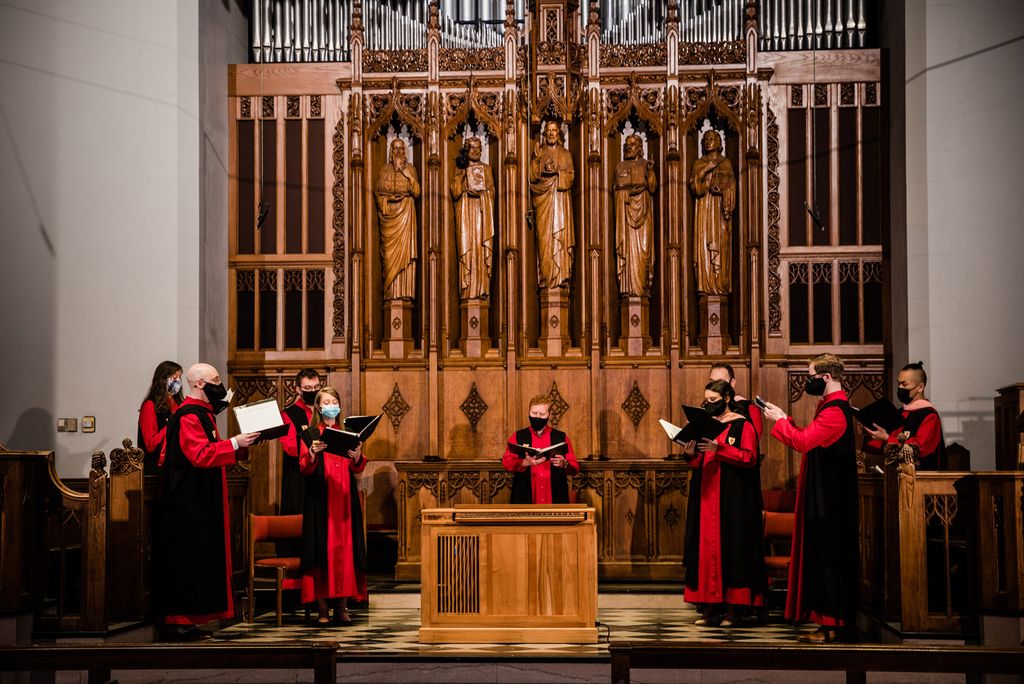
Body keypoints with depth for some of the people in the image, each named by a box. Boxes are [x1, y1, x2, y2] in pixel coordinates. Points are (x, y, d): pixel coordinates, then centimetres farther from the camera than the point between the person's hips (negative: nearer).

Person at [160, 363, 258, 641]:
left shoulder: (201, 413, 17)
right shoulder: (189, 415, -15)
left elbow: (210, 452, 20)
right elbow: (200, 454, -25)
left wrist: (242, 445, 9)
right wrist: (234, 443, -23)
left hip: (201, 502, 11)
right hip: (190, 502, -11)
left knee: (200, 558, 10)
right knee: (189, 558, -7)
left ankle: (185, 618, 14)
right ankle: (179, 620, -3)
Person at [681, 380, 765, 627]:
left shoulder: (742, 425, -2)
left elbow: (750, 458, -14)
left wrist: (720, 449, -22)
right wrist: (691, 455, -5)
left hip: (733, 499, -6)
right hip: (706, 498, 6)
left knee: (731, 547, -5)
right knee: (706, 546, 2)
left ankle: (731, 608, 0)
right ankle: (710, 605, 5)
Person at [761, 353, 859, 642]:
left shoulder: (835, 410, -18)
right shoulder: (831, 405, 15)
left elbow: (803, 441, -22)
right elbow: (810, 440, 16)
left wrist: (780, 420, -9)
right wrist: (785, 420, 11)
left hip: (828, 498, -10)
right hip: (825, 496, 10)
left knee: (827, 556, -6)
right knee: (824, 555, 11)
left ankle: (830, 625, -2)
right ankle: (828, 621, 15)